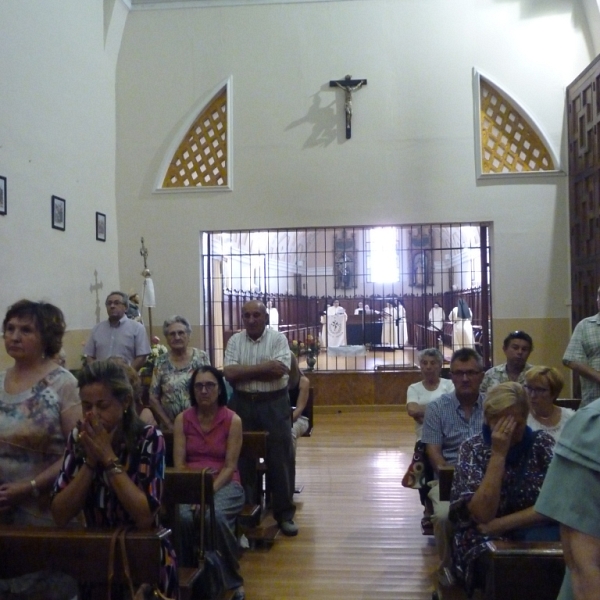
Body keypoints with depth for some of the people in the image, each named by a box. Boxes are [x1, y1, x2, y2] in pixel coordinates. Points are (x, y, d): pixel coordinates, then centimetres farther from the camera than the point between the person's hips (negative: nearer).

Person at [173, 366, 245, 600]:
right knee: (184, 517, -32)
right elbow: (179, 463, -1)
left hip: (224, 484, -1)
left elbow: (230, 466, -7)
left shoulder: (233, 420, -3)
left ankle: (232, 580, -10)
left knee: (217, 516, -34)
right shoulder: (182, 419, 4)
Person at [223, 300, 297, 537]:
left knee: (280, 459, 3)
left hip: (274, 404, -2)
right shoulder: (235, 341, 2)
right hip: (242, 405, 2)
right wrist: (263, 368, -14)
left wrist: (245, 372, -13)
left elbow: (279, 371, -18)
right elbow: (229, 373, -11)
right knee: (242, 458, 10)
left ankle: (284, 513, 18)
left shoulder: (278, 338, -4)